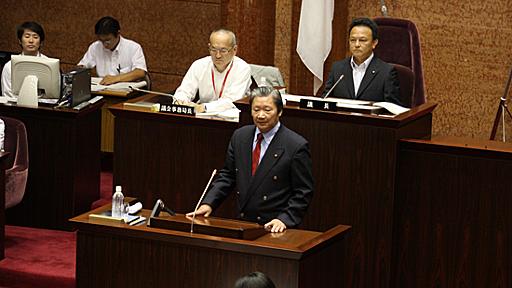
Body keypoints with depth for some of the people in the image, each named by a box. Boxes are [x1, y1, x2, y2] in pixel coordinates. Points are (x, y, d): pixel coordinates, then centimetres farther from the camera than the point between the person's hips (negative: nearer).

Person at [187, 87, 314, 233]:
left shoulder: (297, 146, -7)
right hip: (242, 224, 4)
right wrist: (208, 203, 2)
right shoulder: (239, 136, 9)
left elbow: (303, 192, -5)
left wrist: (284, 220, -17)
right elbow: (227, 175, 15)